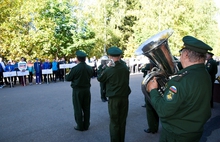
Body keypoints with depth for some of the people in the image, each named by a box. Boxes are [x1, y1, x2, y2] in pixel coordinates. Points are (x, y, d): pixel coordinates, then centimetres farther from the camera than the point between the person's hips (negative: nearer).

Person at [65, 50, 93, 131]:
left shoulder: (75, 68, -16)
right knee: (86, 108, 13)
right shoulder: (89, 68, -2)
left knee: (78, 108, 7)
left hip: (77, 90, -4)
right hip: (87, 90, 5)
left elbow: (68, 78, -7)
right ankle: (86, 125, 23)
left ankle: (80, 126, 15)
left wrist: (67, 75, 13)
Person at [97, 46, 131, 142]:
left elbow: (100, 79, 2)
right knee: (122, 121, 16)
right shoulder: (125, 68, 0)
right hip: (124, 97, 5)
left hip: (113, 98, -4)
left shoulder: (109, 70, -14)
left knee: (114, 122, 7)